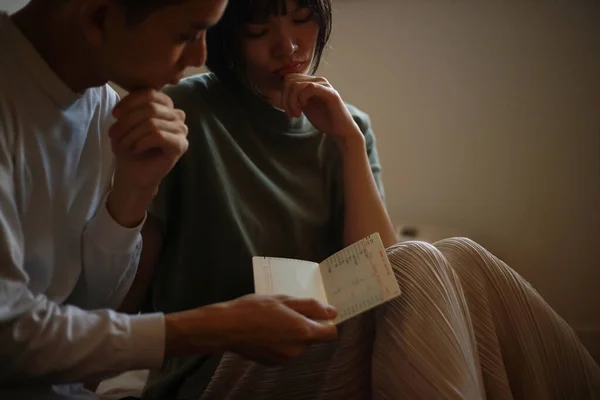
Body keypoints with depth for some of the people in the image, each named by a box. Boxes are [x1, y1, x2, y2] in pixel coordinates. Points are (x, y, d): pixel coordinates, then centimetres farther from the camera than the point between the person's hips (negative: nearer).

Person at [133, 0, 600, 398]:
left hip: (320, 348, 5)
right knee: (421, 269, -27)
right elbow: (127, 283, -4)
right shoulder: (188, 111, -4)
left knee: (460, 261, -21)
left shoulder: (345, 128, 8)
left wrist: (350, 142, -10)